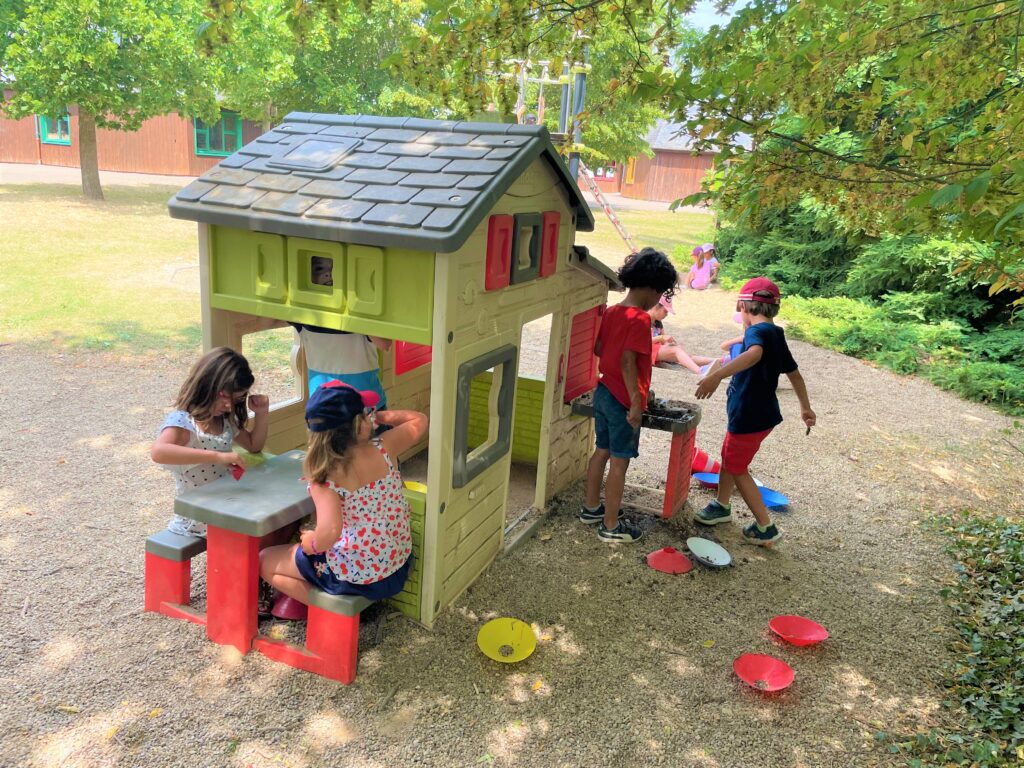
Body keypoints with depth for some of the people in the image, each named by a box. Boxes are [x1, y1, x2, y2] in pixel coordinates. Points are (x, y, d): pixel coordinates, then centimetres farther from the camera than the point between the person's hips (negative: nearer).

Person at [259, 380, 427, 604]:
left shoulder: (324, 477, -25)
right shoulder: (382, 448, -13)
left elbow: (330, 531, -37)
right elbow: (419, 421, 5)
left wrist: (310, 543, -17)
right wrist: (380, 416, 5)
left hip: (357, 578, -6)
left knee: (264, 560, 12)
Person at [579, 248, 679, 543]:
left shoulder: (611, 312, 5)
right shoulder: (640, 319, -19)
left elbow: (598, 349, 13)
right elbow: (628, 362, -25)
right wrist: (636, 402, -21)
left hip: (604, 392, 9)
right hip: (623, 399, -9)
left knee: (602, 451, 20)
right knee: (620, 461, 1)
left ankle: (591, 508, 33)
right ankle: (611, 526, 10)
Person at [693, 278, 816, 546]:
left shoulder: (757, 330, -20)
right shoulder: (776, 335, 9)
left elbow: (754, 353, -45)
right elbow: (794, 373, 20)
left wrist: (716, 375, -58)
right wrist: (805, 408, 33)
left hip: (749, 416, -9)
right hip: (762, 412, 9)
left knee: (738, 468, 6)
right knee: (729, 457, 24)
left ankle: (766, 528, 14)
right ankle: (722, 506, 43)